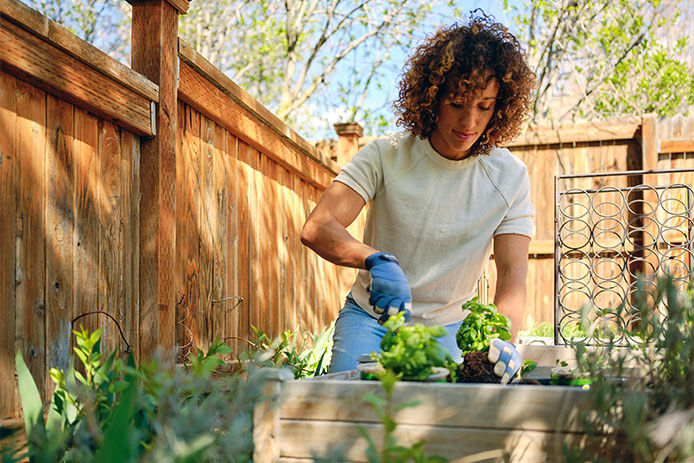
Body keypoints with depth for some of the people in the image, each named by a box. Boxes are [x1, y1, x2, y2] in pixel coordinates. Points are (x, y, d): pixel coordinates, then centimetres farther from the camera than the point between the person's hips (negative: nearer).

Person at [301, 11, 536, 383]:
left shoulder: (509, 177, -8)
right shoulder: (385, 156, -13)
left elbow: (512, 273, -16)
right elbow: (316, 229, -23)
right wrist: (378, 261, -43)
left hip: (447, 328, 1)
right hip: (371, 316, -1)